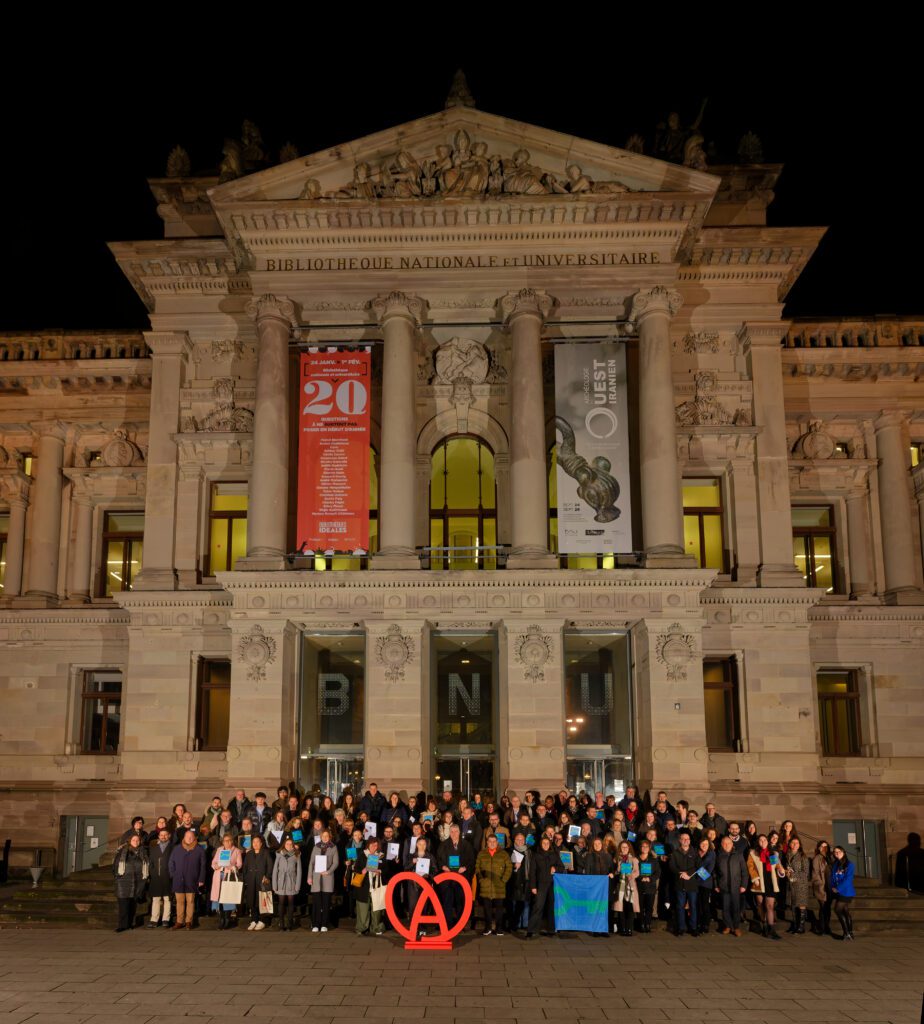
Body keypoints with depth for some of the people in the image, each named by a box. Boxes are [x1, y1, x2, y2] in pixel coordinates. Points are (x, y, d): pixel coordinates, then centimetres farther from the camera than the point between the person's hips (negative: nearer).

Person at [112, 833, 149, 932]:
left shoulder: (143, 852, 9)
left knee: (133, 903, 6)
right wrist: (117, 874, 2)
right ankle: (122, 924, -7)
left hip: (138, 882, 2)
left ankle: (130, 923, 16)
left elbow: (148, 866, 16)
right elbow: (115, 863, 8)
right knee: (123, 903, -9)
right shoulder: (122, 851, 5)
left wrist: (145, 878, 9)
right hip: (124, 881, -2)